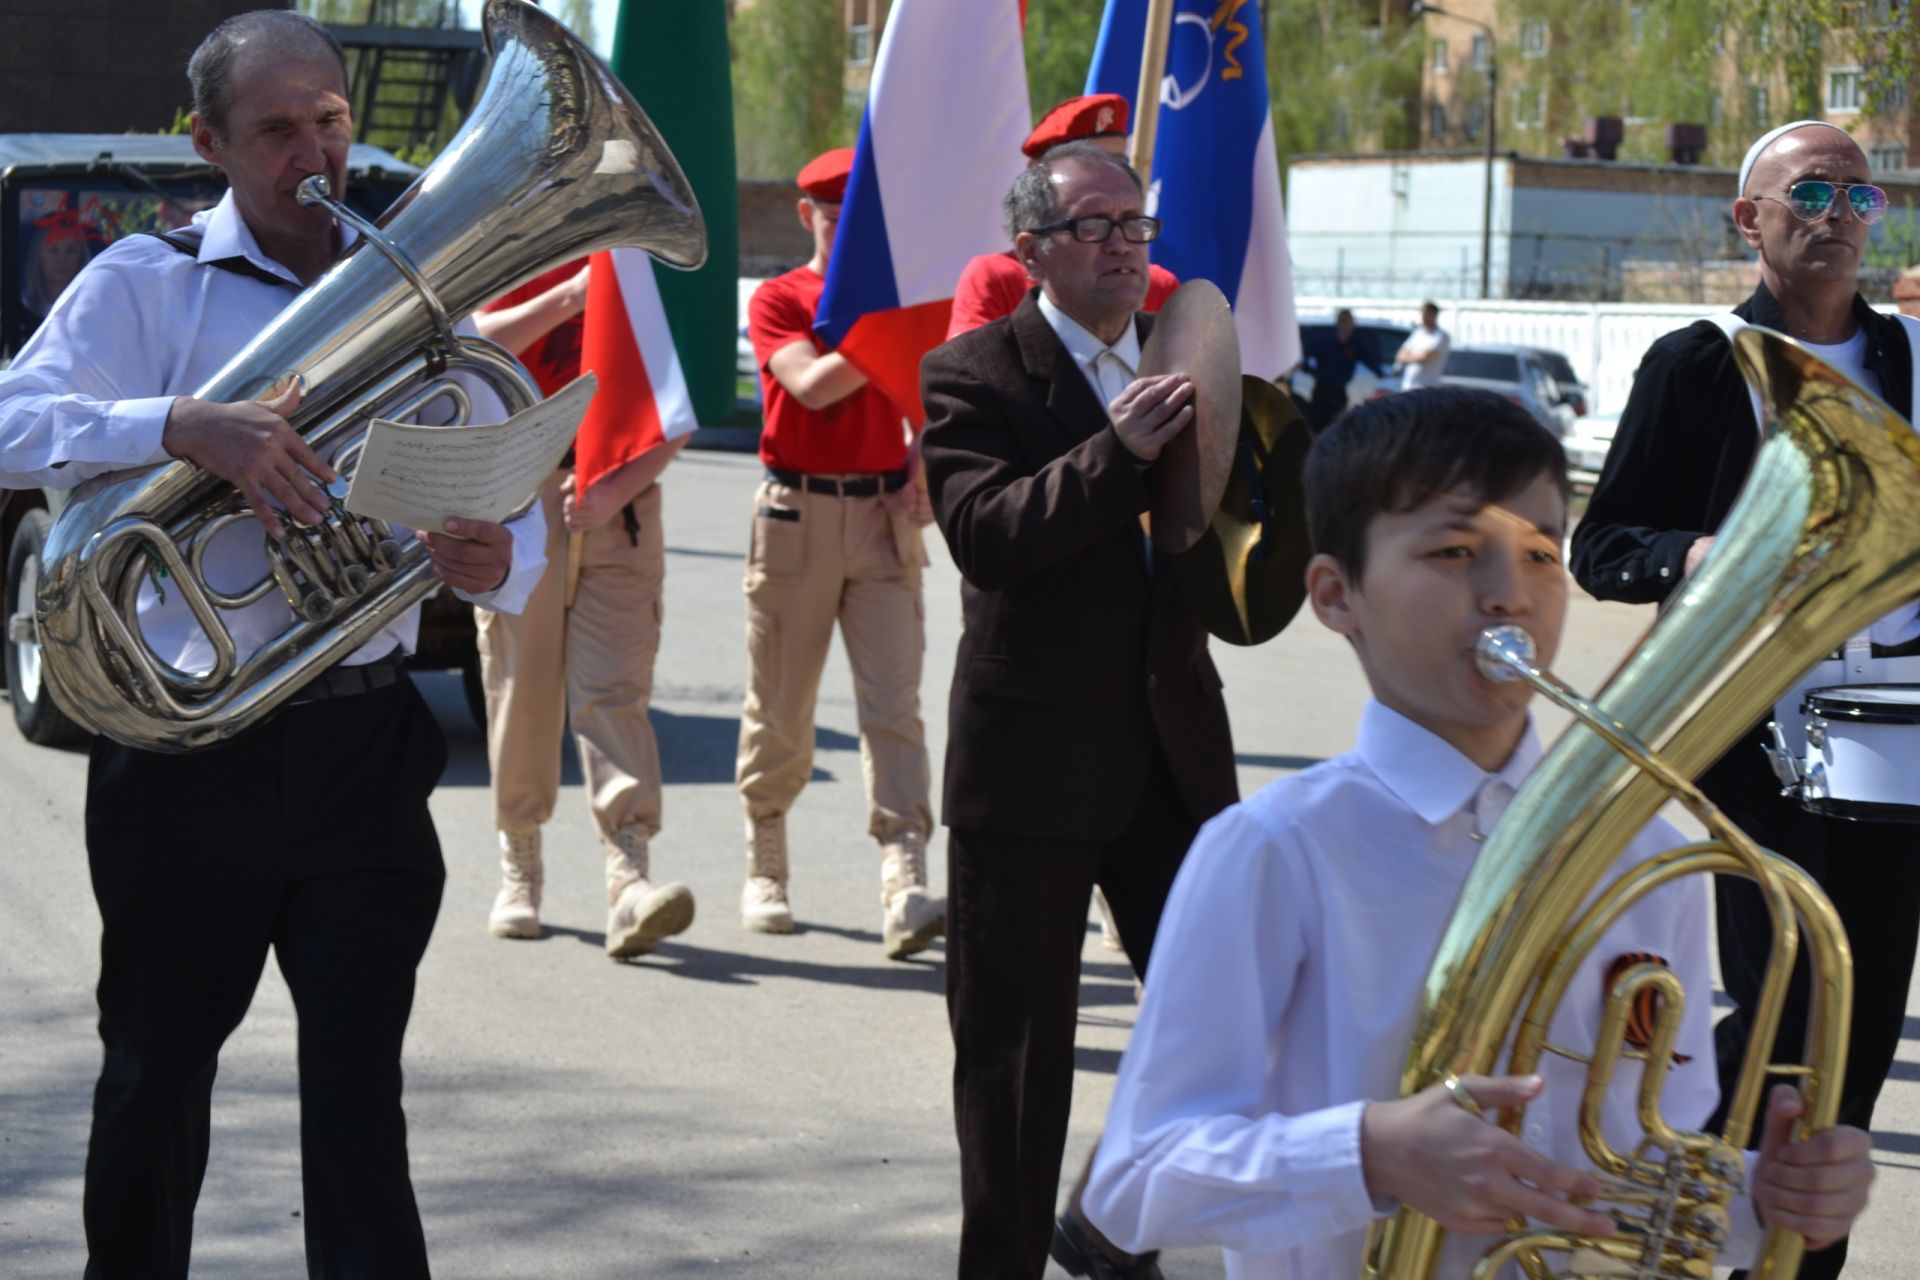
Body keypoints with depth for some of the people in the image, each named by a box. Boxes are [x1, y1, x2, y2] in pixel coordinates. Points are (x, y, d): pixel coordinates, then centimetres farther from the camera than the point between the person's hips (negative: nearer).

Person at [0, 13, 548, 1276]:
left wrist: (495, 563, -19)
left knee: (359, 1089, -2)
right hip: (183, 744, -1)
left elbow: (514, 525, 6)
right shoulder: (147, 284, 0)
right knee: (157, 1076, 12)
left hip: (364, 742, 1)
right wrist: (183, 427, -33)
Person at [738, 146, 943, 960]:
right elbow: (812, 384, -17)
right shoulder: (776, 300, 1)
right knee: (780, 709, 7)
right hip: (797, 516, -2)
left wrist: (922, 468, 4)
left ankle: (905, 890, -18)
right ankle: (764, 874, 23)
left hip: (883, 517, 2)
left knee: (894, 706, -9)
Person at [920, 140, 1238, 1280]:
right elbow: (985, 536, -21)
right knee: (1017, 1044, 5)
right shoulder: (973, 375, -6)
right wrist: (1116, 449, -30)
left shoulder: (1183, 363, 10)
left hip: (1175, 750, 5)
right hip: (1032, 759, -5)